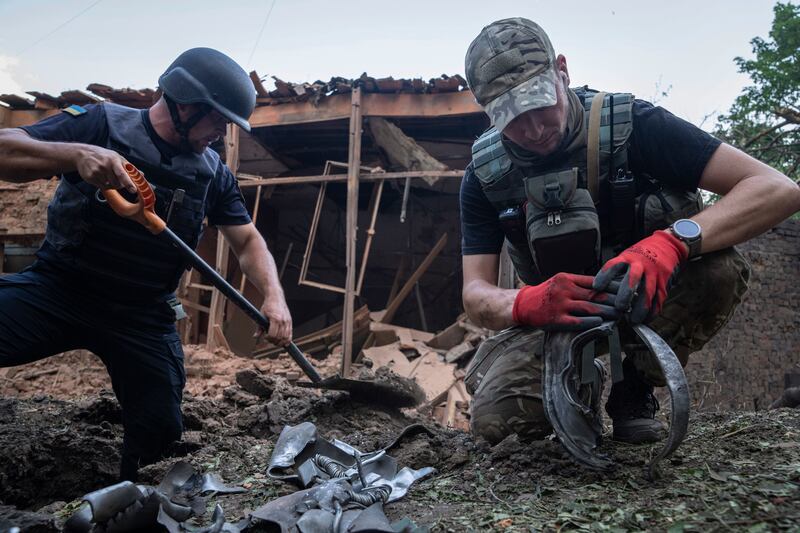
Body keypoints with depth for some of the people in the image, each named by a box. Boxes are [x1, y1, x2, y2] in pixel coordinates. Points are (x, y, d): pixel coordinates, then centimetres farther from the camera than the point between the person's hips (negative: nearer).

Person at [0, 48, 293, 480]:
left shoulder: (213, 174, 1)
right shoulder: (99, 124, -9)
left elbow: (248, 241, 7)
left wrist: (273, 296, -12)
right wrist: (75, 153, -36)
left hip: (144, 315, 3)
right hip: (58, 288, -2)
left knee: (160, 428, 1)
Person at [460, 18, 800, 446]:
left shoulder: (630, 125, -20)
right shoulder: (485, 174, -11)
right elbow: (475, 293, -14)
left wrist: (673, 242, -45)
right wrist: (527, 304, -40)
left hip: (646, 300, 0)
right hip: (557, 314, 1)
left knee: (720, 266, -34)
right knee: (493, 417, -27)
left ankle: (635, 388, -8)